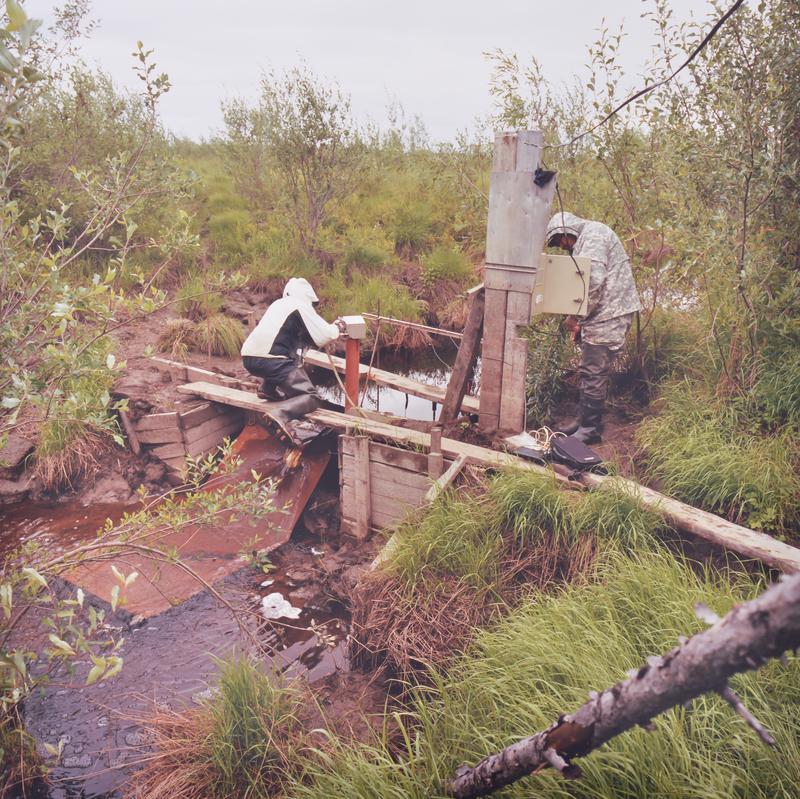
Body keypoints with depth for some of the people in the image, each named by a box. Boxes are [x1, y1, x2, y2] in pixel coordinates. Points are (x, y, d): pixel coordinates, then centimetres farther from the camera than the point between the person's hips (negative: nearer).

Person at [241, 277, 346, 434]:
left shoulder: (278, 304, 23)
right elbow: (325, 335, -4)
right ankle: (280, 413, -26)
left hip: (248, 358, 8)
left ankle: (268, 389, 23)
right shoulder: (301, 305, 2)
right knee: (312, 397, -2)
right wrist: (337, 328, 17)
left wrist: (331, 328, 24)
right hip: (269, 361, -8)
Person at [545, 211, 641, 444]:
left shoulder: (592, 235, -10)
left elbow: (594, 281, -22)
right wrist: (582, 321, 16)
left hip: (610, 314, -11)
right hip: (604, 314, 11)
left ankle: (590, 428, 2)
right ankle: (584, 420, 24)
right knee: (590, 371, 15)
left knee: (593, 373, -6)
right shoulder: (587, 239, 23)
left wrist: (576, 315, -13)